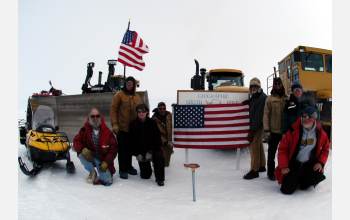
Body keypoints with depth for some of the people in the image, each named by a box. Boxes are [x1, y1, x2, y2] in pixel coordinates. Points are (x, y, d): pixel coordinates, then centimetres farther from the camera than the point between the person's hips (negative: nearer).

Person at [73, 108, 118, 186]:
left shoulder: (107, 132, -10)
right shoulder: (84, 130, -6)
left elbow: (113, 148, -8)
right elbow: (76, 142, -7)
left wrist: (106, 162, -17)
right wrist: (83, 149, -28)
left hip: (103, 159, -2)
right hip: (90, 157, 2)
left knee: (107, 181, -18)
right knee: (81, 154, -30)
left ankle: (106, 173, 21)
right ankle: (92, 172, -3)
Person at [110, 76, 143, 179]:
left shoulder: (137, 97, 10)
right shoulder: (119, 95, -5)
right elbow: (113, 110, -8)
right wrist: (114, 124, -15)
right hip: (121, 128, -5)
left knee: (130, 148, 14)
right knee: (122, 149, 0)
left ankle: (129, 166, 28)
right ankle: (122, 170, 10)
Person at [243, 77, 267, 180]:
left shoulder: (262, 98, -15)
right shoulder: (254, 97, 15)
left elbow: (258, 115, -21)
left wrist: (252, 130, -23)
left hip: (257, 126, -10)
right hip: (253, 125, 10)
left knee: (254, 147, -8)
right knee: (259, 146, 18)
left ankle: (254, 170, -3)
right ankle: (261, 166, 31)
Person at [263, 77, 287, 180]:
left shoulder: (287, 98, 3)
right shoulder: (270, 99, -5)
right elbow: (266, 115, -7)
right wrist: (266, 130, -12)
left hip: (285, 131, 3)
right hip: (274, 131, -3)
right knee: (272, 153, 7)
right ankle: (271, 173, 19)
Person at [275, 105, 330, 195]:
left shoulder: (321, 133, -6)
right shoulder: (293, 131, -16)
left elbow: (325, 149, 11)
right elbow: (282, 148, -10)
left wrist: (321, 162, -4)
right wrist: (283, 166, -14)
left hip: (310, 164, 3)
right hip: (294, 164, -3)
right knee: (287, 190, -13)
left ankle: (303, 182, 16)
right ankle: (295, 181, 26)